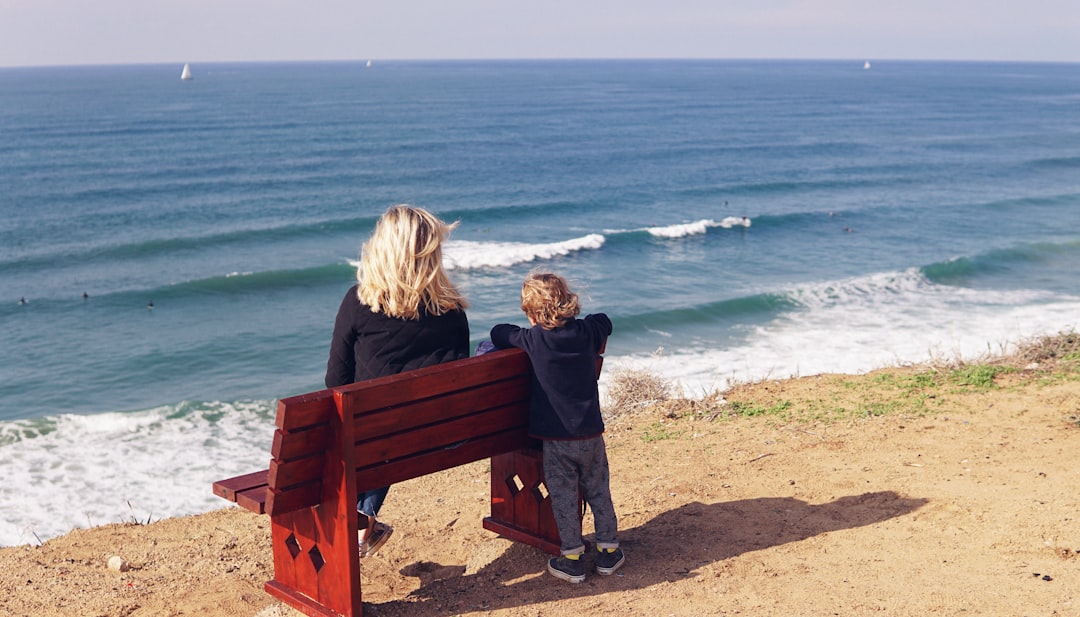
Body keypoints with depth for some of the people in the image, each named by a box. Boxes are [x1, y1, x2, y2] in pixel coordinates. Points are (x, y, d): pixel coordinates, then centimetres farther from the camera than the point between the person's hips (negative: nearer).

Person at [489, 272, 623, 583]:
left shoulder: (534, 339, -11)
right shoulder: (587, 332, 0)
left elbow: (499, 333, 0)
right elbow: (604, 321, 21)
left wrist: (520, 335, 16)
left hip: (556, 437, -3)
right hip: (591, 434, 3)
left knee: (563, 497, 8)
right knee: (599, 492, 16)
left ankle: (571, 559, 11)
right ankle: (608, 551, 24)